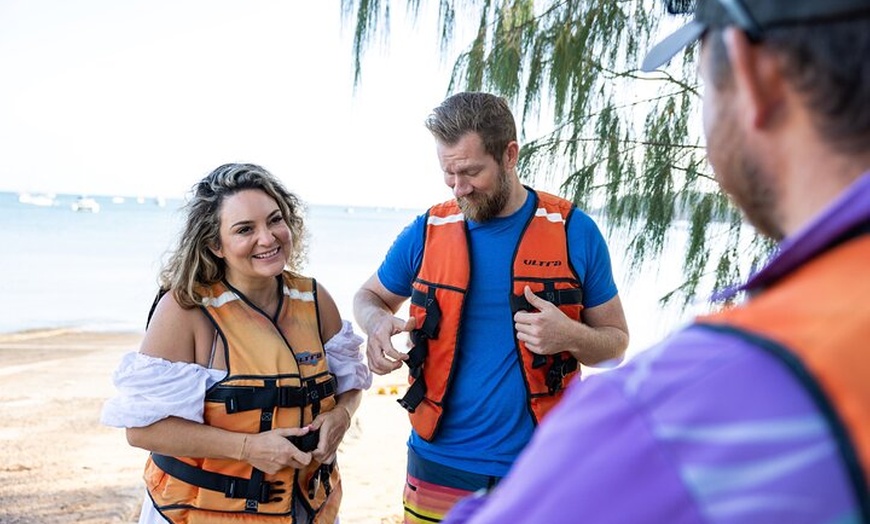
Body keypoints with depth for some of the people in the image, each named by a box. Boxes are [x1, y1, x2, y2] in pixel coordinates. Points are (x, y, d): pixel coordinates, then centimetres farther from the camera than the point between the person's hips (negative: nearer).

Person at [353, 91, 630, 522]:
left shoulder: (574, 233, -4)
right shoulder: (426, 232, -1)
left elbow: (616, 342, 3)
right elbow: (369, 297, 15)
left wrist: (570, 336, -19)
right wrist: (379, 323, -9)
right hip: (440, 466, 1)